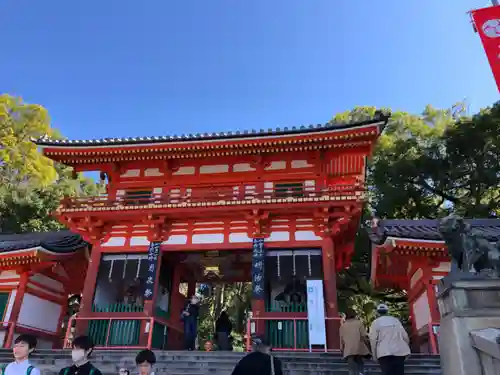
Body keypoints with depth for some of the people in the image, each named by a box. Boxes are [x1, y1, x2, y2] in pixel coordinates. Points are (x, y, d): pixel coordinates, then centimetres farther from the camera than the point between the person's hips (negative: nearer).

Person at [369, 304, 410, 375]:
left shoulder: (376, 322, 3)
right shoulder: (396, 320, 12)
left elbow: (373, 339, -4)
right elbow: (405, 336, 10)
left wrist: (375, 355, 3)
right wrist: (406, 347, 25)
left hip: (384, 352, -3)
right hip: (399, 351, 3)